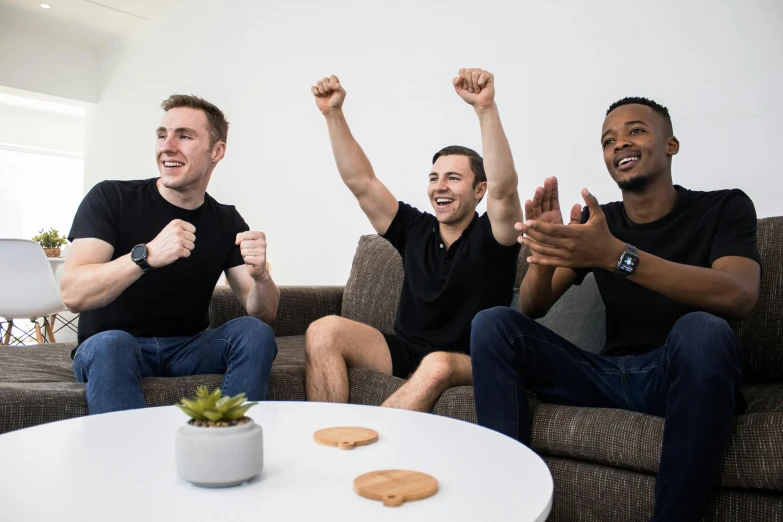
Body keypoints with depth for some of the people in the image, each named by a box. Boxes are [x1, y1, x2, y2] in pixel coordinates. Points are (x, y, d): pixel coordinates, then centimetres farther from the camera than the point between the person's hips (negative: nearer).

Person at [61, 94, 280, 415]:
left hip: (187, 349, 3)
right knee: (111, 343, -35)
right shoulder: (110, 199, -9)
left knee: (255, 332, -22)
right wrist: (147, 254, -37)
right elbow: (73, 295, -21)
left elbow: (263, 313, -5)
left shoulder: (227, 223, 0)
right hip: (107, 348, -3)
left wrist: (259, 275, -28)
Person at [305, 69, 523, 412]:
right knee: (324, 331, -17)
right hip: (406, 350, 4)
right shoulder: (415, 229, 6)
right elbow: (360, 183, 2)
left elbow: (504, 187, -26)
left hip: (470, 362, -4)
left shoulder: (490, 237, -6)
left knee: (437, 366, -39)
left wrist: (486, 108, -37)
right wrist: (333, 114, -4)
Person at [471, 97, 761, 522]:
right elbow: (532, 309, 1)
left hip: (686, 379, -3)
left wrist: (616, 255, -34)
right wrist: (544, 254, -23)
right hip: (611, 375, 3)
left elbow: (738, 296, -22)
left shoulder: (723, 208, -1)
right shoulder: (596, 221, 8)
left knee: (702, 330, -36)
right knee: (492, 324, -13)